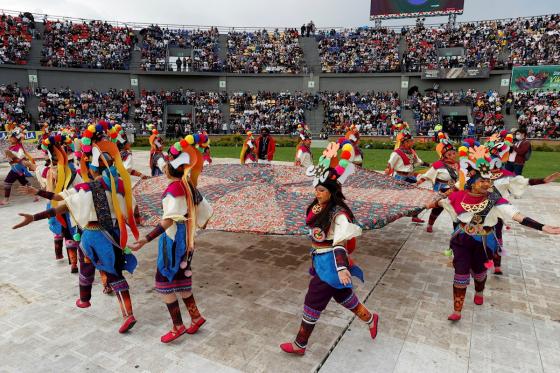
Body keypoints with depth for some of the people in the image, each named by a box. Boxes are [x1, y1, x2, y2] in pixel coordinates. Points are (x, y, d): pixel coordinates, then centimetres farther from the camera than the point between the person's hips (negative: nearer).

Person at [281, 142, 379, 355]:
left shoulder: (338, 215, -25)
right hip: (320, 261, 8)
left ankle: (300, 345, 22)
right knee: (342, 294, 24)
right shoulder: (319, 206, -2)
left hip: (330, 263, -8)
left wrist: (342, 268, -39)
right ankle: (370, 319, 47)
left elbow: (340, 244, -31)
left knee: (313, 302, 3)